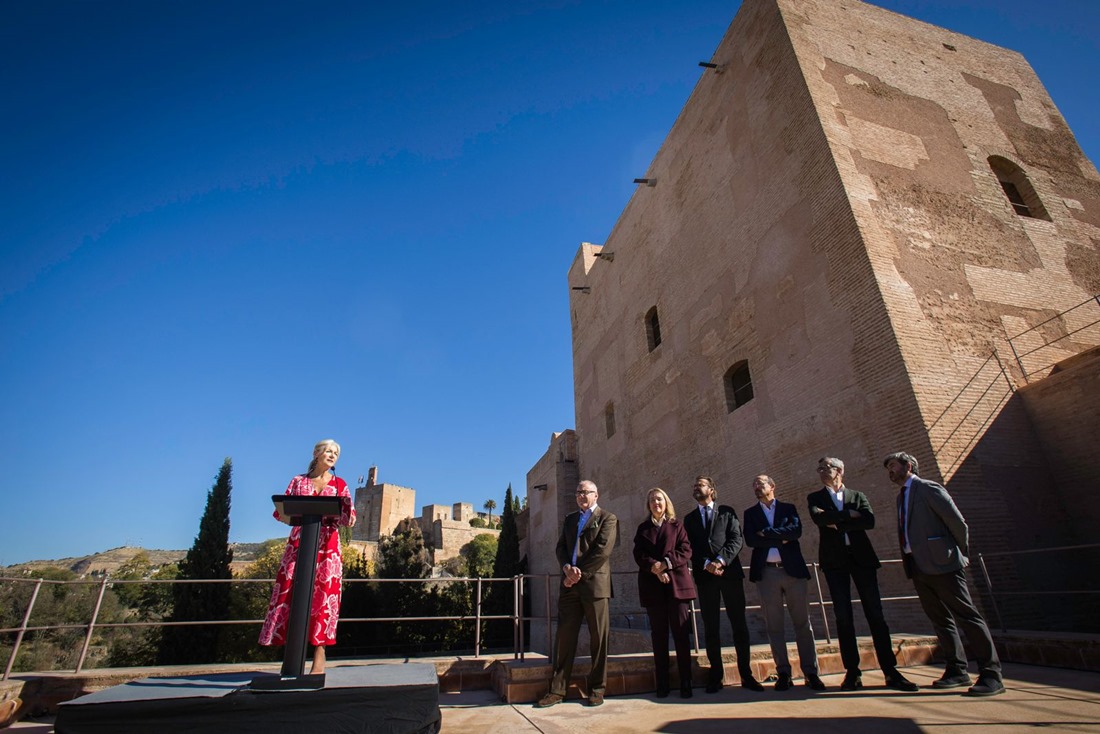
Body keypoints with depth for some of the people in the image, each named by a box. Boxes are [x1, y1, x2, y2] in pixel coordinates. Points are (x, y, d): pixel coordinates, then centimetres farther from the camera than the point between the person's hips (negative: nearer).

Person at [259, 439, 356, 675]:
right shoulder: (298, 481, 13)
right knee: (292, 593, -4)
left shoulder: (340, 484, 11)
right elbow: (282, 513, 9)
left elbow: (349, 519, 3)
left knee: (323, 595, -4)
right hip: (299, 542, 1)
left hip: (327, 545, -1)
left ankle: (319, 657, 3)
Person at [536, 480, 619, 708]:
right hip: (570, 585, 5)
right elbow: (561, 547, 12)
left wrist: (579, 573, -12)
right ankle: (557, 690, 14)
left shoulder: (607, 518, 1)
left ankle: (596, 689, 18)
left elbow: (603, 550, -10)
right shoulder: (569, 519, 19)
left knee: (598, 638, 5)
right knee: (564, 636, 5)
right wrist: (567, 568, -9)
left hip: (594, 584, -4)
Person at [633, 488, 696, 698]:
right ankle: (662, 684, 10)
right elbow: (639, 555, 3)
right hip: (652, 585, 1)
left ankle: (685, 683, 5)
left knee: (681, 633, -1)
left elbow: (685, 550, -2)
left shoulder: (677, 525, 9)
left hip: (676, 584, -1)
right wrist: (654, 567, -14)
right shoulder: (643, 528, 14)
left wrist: (666, 564, -14)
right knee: (659, 635, 5)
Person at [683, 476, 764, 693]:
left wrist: (721, 560, -15)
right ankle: (715, 677, 10)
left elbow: (736, 539, -1)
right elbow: (690, 548, 4)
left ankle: (746, 674, 13)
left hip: (730, 572, -1)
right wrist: (706, 564, -12)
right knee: (711, 628, 3)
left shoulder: (727, 512, 10)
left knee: (739, 624, 3)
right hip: (704, 576, 1)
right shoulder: (689, 518, 14)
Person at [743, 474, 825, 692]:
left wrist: (767, 532, -11)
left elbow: (796, 530, -9)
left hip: (792, 569, 0)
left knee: (802, 622, 3)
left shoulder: (788, 508, 10)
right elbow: (750, 540, -5)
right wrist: (781, 538, -8)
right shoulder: (750, 513, 11)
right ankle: (783, 673, 13)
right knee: (774, 625, 4)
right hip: (766, 573, 1)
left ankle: (811, 673, 12)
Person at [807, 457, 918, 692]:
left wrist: (838, 523, -10)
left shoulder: (858, 496, 13)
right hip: (834, 560, -1)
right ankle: (852, 672, 5)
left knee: (875, 613, 0)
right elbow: (818, 517, -11)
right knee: (843, 616, -1)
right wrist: (849, 514, -8)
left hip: (862, 556, 1)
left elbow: (869, 520, -6)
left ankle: (890, 671, 7)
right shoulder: (815, 498, 11)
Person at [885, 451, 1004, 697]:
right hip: (918, 567, 8)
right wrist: (908, 562, 10)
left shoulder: (929, 489, -7)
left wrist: (961, 555, 2)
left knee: (967, 616, -3)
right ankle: (957, 671, 20)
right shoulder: (902, 496, 17)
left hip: (942, 565, -8)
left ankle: (991, 675, 4)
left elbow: (958, 523, -7)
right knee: (940, 619, 12)